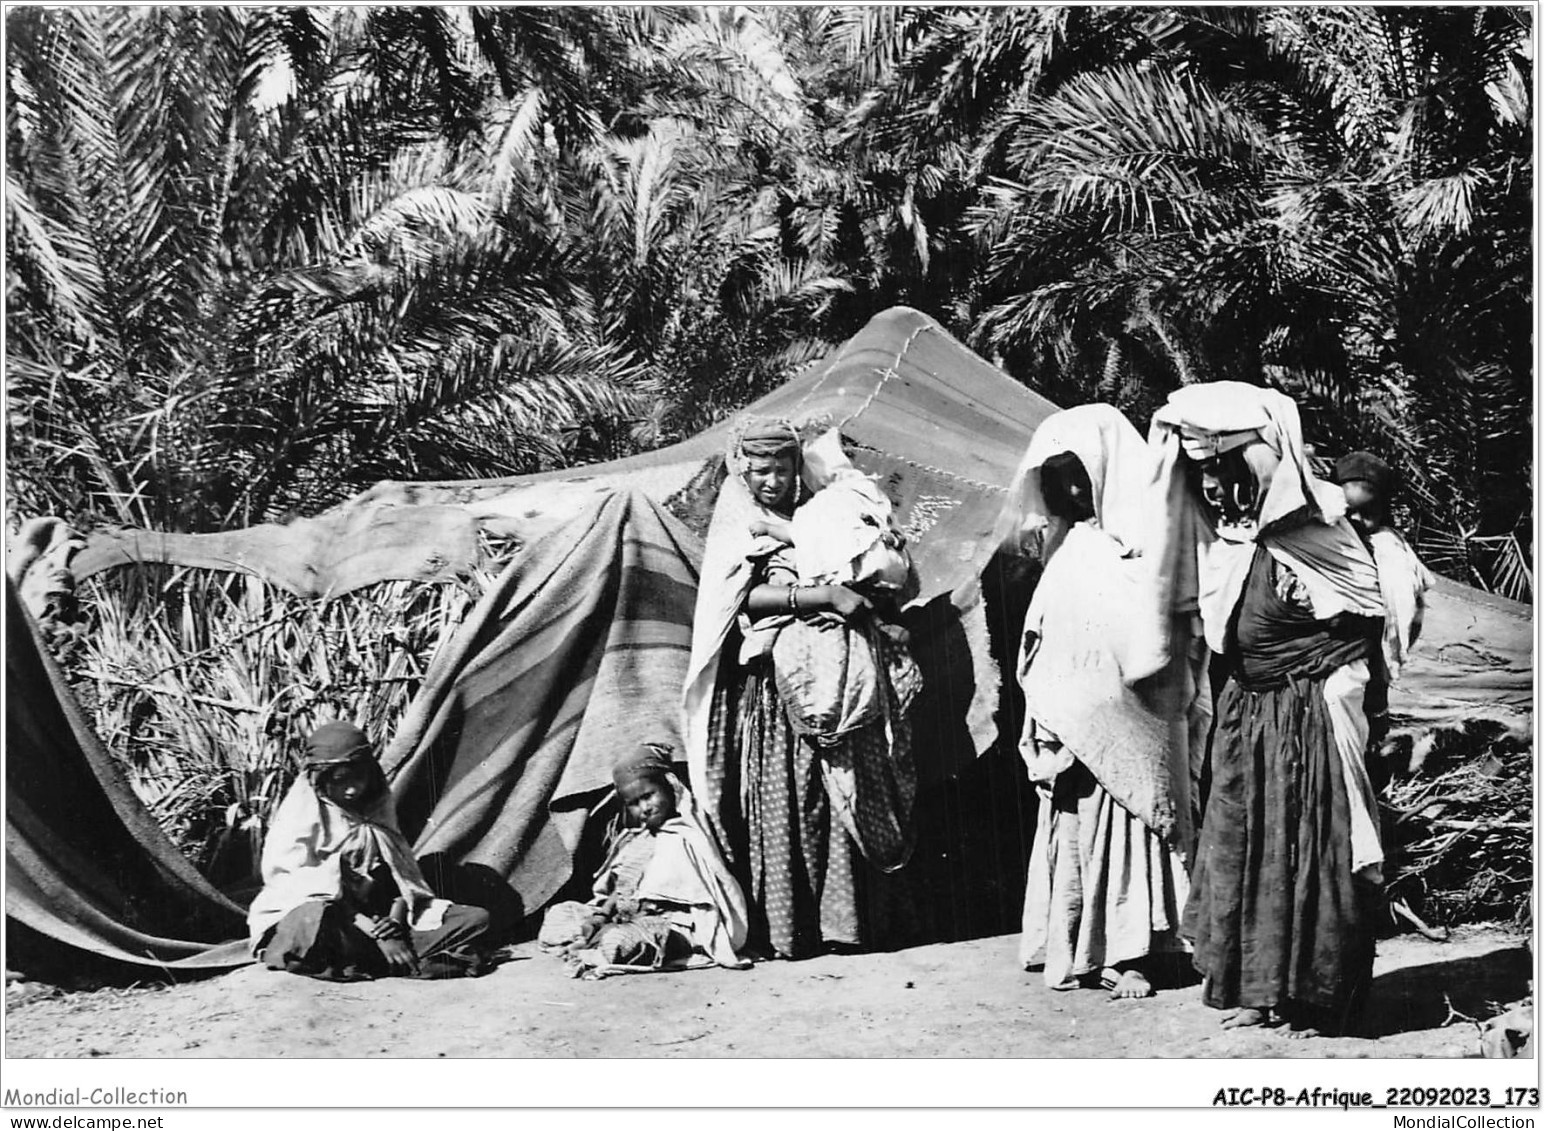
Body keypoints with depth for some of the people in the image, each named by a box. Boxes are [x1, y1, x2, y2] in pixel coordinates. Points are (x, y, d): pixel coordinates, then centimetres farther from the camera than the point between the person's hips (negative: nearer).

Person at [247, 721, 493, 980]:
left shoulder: (376, 811, 14)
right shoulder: (302, 813, -5)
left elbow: (401, 873, 12)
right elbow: (294, 881, -14)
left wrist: (395, 918, -12)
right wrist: (370, 929, -22)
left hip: (371, 917, 6)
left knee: (476, 918, -9)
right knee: (315, 920, -45)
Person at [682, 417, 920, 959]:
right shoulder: (738, 528, 6)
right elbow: (745, 598, -11)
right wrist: (824, 596, -18)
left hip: (831, 679, 3)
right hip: (772, 684, -3)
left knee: (839, 796, -1)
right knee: (780, 800, -5)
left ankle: (837, 917, 4)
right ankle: (779, 928, -1)